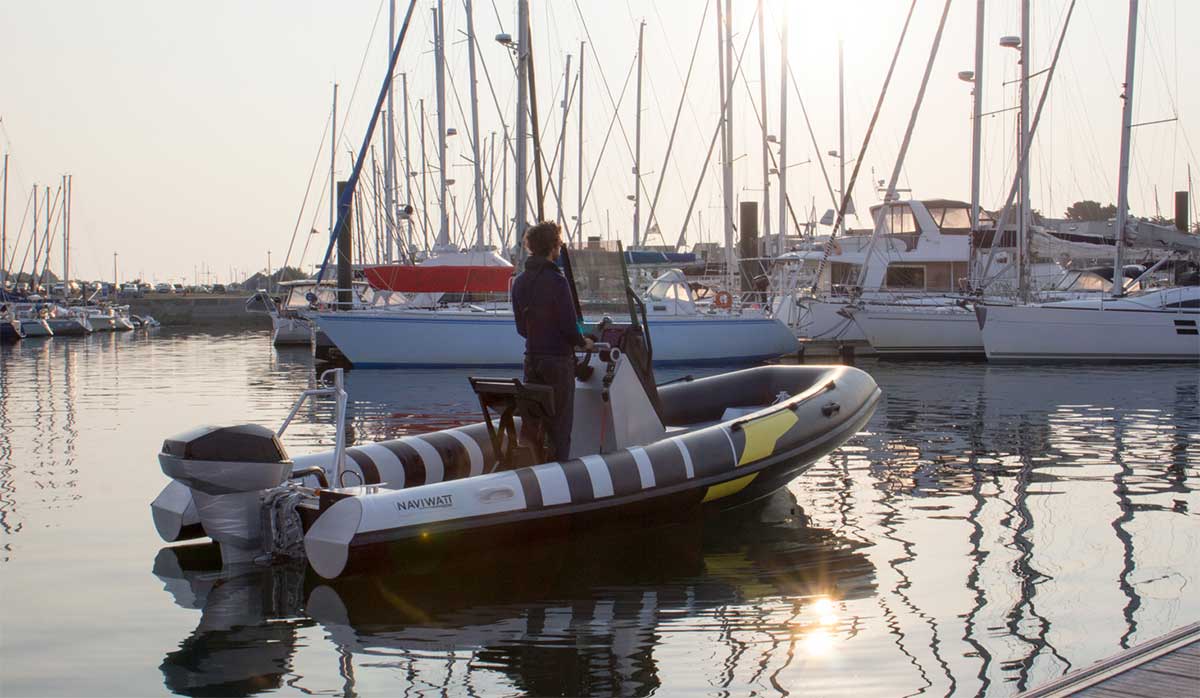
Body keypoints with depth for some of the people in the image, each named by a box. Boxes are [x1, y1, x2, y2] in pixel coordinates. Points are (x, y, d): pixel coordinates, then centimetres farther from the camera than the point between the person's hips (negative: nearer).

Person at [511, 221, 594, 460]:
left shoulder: (520, 282, 7)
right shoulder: (556, 280, -16)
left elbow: (521, 327, 11)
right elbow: (569, 325, -16)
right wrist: (583, 342, 1)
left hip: (532, 358, 7)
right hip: (558, 359, -7)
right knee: (560, 420, 2)